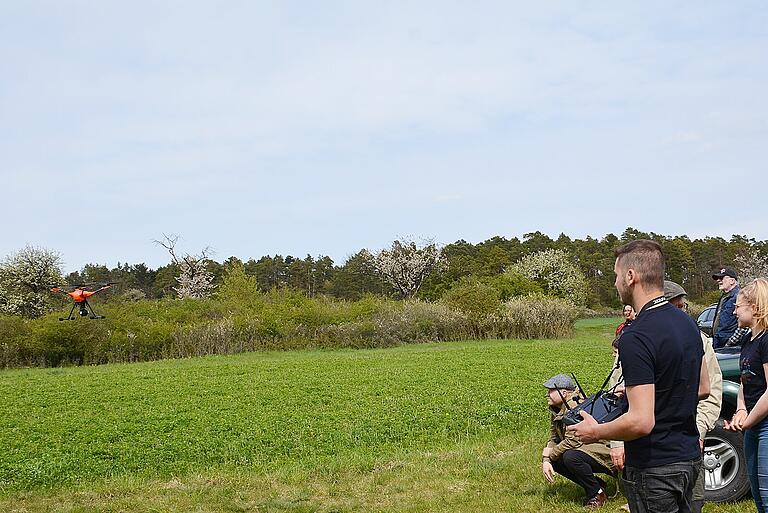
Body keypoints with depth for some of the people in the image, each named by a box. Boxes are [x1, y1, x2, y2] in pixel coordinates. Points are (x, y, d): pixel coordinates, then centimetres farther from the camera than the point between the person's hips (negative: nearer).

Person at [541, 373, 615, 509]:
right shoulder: (556, 409, 7)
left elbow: (573, 441, -29)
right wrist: (546, 460, -9)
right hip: (585, 450, 10)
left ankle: (597, 493, -9)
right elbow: (553, 439, 9)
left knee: (571, 457, -32)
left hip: (603, 452, -10)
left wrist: (550, 454, -17)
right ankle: (597, 483, 8)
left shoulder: (575, 406, -23)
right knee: (553, 461, -4)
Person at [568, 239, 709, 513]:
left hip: (655, 468, -9)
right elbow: (703, 388, 18)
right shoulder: (686, 322, 5)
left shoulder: (636, 338, -24)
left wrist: (595, 432, -11)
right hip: (689, 457, 9)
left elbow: (641, 422, -28)